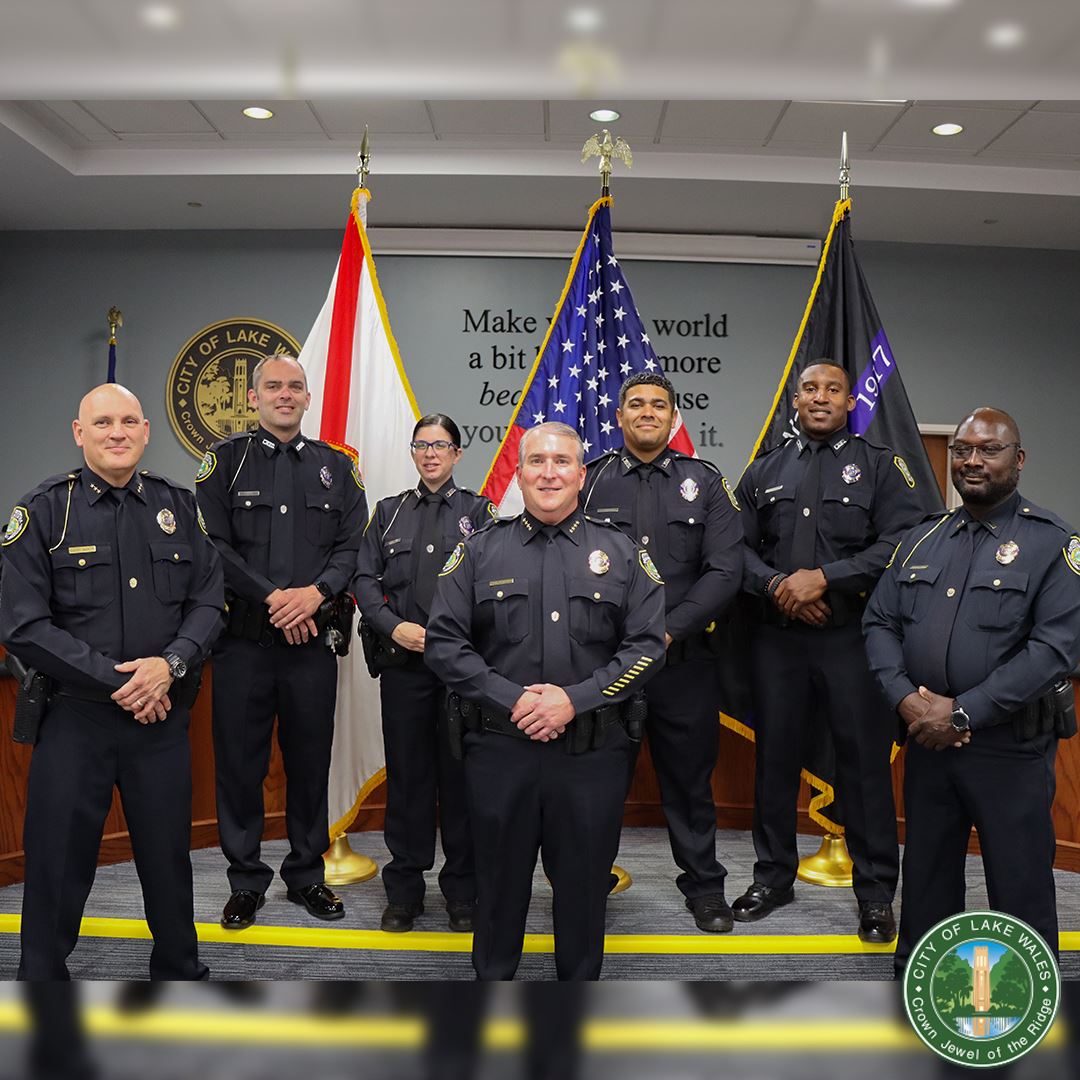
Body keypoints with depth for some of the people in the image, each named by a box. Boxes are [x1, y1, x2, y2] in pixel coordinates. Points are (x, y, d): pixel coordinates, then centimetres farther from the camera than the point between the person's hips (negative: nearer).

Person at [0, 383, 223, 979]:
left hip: (163, 714, 3)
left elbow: (208, 600, 4)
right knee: (57, 862, 7)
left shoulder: (178, 505, 5)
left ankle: (179, 968, 36)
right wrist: (115, 679, -14)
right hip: (73, 714, -2)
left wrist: (170, 665, -14)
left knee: (169, 855, 15)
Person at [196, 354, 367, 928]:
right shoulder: (226, 460, 4)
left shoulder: (335, 466, 10)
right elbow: (212, 545, -6)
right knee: (239, 762, 6)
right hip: (243, 639, -1)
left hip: (313, 640, 2)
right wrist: (274, 598, -13)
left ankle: (306, 875, 26)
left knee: (311, 762, 10)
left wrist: (316, 593, -14)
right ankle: (246, 882, 22)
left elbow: (354, 546, 3)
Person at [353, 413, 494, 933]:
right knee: (406, 773, 6)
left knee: (461, 773, 3)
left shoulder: (478, 511, 7)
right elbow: (365, 578, 7)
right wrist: (396, 626, -9)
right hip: (402, 661, 2)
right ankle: (403, 889, 19)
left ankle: (462, 890, 17)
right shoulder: (389, 512, 13)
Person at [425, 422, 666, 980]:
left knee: (584, 882, 12)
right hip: (500, 750, 0)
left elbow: (648, 645, -2)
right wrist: (510, 700, -11)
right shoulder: (480, 551, 5)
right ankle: (491, 979, 34)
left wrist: (575, 699, -13)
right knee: (499, 879, 13)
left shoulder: (621, 552, 5)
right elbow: (443, 641, 0)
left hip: (592, 751, 0)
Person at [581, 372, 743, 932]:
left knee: (690, 774, 11)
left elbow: (724, 572, -3)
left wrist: (667, 629, -12)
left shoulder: (705, 483, 5)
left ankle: (704, 884, 28)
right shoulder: (590, 480, 5)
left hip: (683, 658, 0)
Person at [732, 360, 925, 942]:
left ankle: (876, 893, 16)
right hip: (776, 637, 3)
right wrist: (777, 585, -11)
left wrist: (822, 578, -16)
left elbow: (899, 544, -9)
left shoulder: (880, 466, 4)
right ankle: (773, 877, 26)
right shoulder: (764, 471, 14)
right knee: (774, 756, 10)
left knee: (864, 761, 2)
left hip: (852, 637, -3)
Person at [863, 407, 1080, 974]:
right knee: (926, 871, 18)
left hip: (1010, 746, -4)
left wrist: (963, 713, -19)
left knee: (1020, 884, 7)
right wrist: (906, 697, -10)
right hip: (926, 737, 5)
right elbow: (879, 621, 7)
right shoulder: (922, 539, 9)